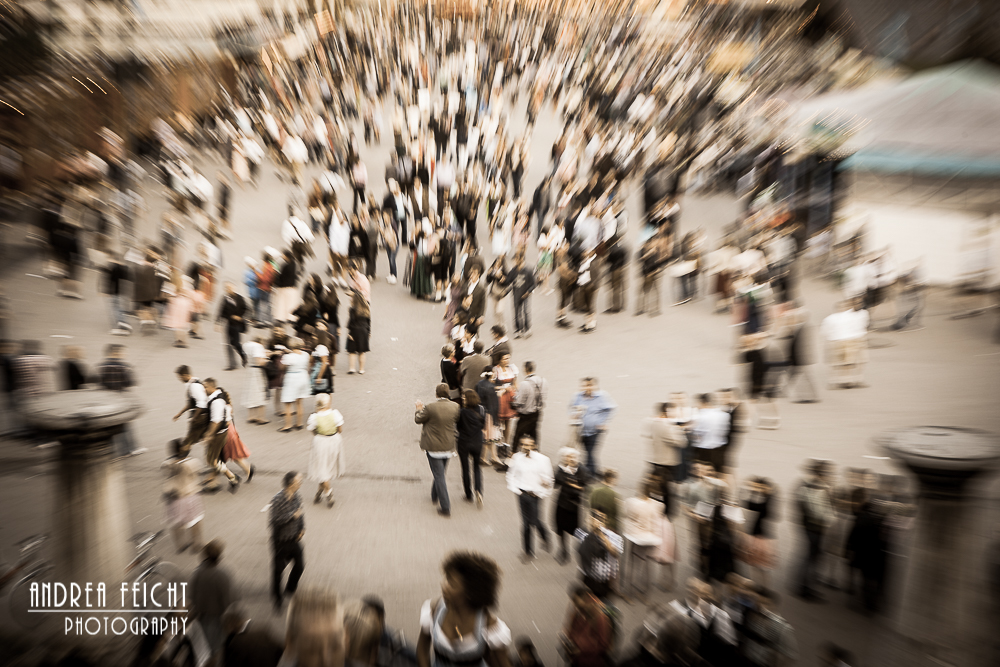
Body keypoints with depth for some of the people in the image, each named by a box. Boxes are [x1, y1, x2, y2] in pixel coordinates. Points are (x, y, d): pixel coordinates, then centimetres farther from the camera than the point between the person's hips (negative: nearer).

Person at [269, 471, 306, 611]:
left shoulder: (297, 497, -4)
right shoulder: (278, 499, -24)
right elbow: (273, 521, -26)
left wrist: (302, 529, 0)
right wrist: (293, 516, -24)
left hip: (295, 538, 5)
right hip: (281, 540, -5)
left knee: (300, 565, 11)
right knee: (278, 568, 12)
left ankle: (290, 589, 37)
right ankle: (277, 597, 37)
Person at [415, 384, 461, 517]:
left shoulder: (430, 408, -21)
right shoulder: (455, 407, -9)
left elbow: (418, 419, -5)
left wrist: (419, 409, 15)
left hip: (433, 447, -4)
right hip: (448, 446, 5)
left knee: (439, 476, 3)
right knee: (440, 473, 24)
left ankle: (446, 508, 4)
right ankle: (434, 496, 43)